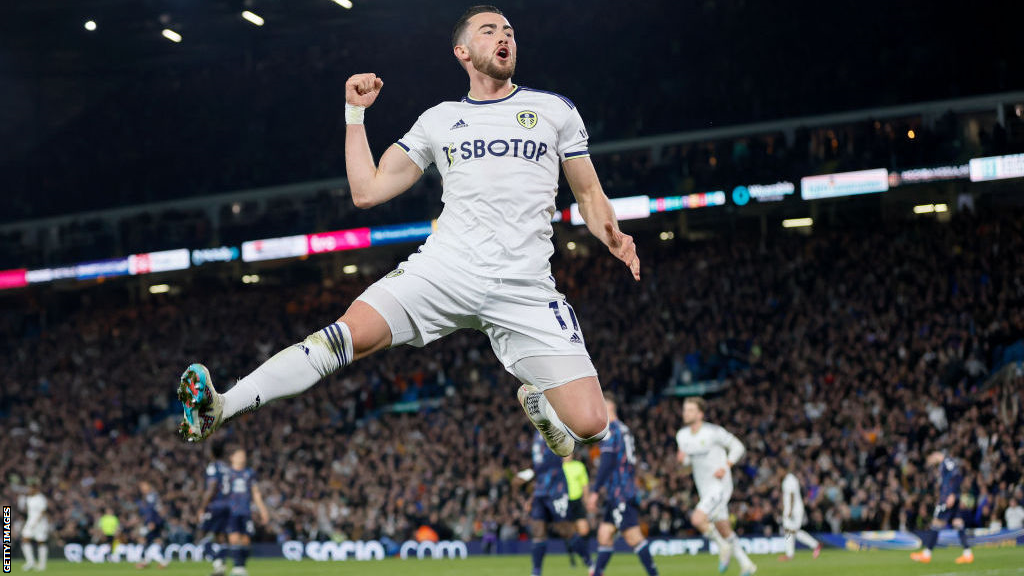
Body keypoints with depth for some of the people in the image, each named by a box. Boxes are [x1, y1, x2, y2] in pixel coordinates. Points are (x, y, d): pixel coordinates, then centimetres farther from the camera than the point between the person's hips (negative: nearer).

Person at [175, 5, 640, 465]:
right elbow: (367, 190, 15)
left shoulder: (554, 110, 13)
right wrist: (355, 113, 9)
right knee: (352, 333, -26)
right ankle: (219, 409, -24)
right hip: (446, 267, 0)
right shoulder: (439, 120, 15)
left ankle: (536, 400, 25)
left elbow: (589, 194, 19)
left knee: (589, 425, -12)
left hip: (527, 288, 0)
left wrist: (613, 236, -2)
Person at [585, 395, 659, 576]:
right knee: (604, 534, 10)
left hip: (618, 493, -10)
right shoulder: (623, 429, 18)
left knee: (633, 536, -10)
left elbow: (606, 464, -18)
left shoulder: (609, 431, -10)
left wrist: (595, 492, -15)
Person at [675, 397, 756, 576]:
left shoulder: (713, 432, -14)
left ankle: (724, 547, -1)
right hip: (705, 491, 7)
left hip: (720, 487, -7)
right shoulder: (682, 435, 4)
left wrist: (725, 467, -16)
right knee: (724, 532, 12)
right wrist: (683, 459, -7)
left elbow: (738, 447, -5)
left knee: (698, 519, -24)